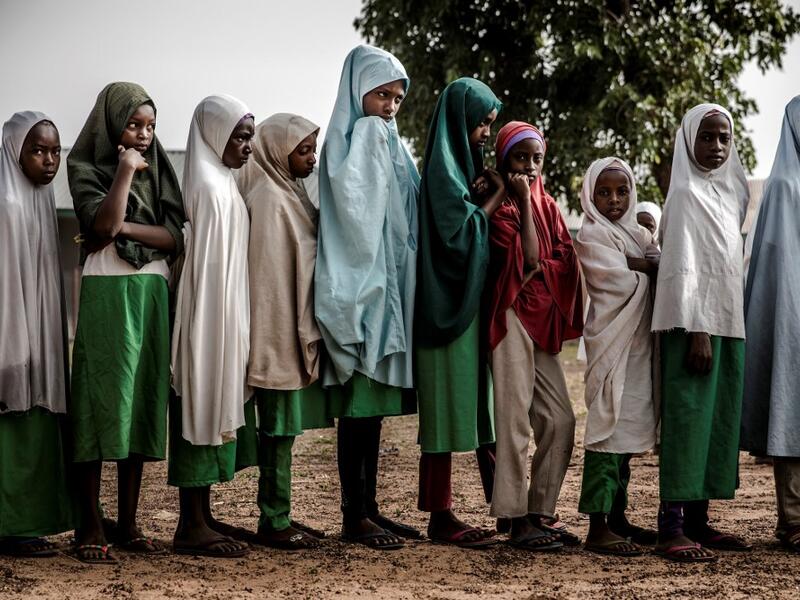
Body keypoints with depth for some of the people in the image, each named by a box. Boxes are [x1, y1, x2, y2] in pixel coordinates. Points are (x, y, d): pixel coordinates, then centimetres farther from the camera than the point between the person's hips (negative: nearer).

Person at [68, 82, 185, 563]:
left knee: (142, 403, 4)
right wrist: (126, 169, -11)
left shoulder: (158, 172, 14)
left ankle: (128, 524, 9)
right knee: (102, 402, -7)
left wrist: (123, 228, -10)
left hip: (154, 295, 5)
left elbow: (175, 239, 2)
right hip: (107, 294, -5)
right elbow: (102, 222, -18)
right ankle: (91, 528, -4)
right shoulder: (87, 169, 1)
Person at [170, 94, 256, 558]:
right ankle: (193, 527, -2)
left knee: (215, 410, 12)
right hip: (209, 319, -10)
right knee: (205, 410, -6)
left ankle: (201, 516, 19)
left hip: (223, 320, 10)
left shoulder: (222, 184, 14)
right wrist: (222, 329, -20)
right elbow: (208, 264, -19)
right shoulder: (210, 186, -16)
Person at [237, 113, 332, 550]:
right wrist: (291, 336, -19)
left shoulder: (289, 193, 16)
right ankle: (273, 522, 0)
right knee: (279, 427, -5)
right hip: (280, 334, -9)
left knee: (284, 428, 11)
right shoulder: (269, 198, -13)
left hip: (295, 333, 9)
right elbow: (271, 273, -18)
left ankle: (279, 517, 17)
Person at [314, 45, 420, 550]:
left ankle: (369, 506, 15)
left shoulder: (391, 146, 16)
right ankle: (355, 516, -1)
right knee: (359, 402, -5)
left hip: (390, 286, 8)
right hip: (357, 288, -8)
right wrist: (371, 139, -14)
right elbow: (355, 211, -22)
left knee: (377, 402, 9)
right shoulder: (347, 142, -7)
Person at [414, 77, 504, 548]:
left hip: (475, 302, 9)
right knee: (447, 406, -5)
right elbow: (459, 231, -19)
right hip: (448, 303, -9)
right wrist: (495, 196, -6)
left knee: (484, 405, 9)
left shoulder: (467, 164, 16)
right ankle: (441, 517, 0)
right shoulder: (442, 168, -11)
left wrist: (484, 198, -3)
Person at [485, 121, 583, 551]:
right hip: (513, 316, -7)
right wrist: (524, 203, -12)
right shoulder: (499, 206, -4)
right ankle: (517, 520, -8)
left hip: (543, 320, 7)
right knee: (515, 420, -9)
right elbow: (528, 259, -15)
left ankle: (541, 515, 9)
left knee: (559, 421, 3)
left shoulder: (548, 205, 16)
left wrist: (538, 268, -9)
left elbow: (565, 261, 9)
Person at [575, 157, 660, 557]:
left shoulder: (639, 234, 18)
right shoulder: (592, 235, -4)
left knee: (628, 430, 10)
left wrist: (639, 265, -13)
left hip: (640, 342, 8)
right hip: (612, 341, -8)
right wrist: (653, 270, 1)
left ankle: (617, 518, 16)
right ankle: (598, 527, -11)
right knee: (608, 426, -10)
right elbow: (623, 283, -15)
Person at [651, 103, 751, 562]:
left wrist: (731, 326, 10)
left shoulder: (728, 192, 16)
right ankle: (672, 527, -10)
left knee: (720, 420, 7)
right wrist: (697, 331, -19)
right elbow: (683, 266, -13)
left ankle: (698, 520, 11)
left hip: (729, 322, 8)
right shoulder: (686, 193, -7)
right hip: (694, 322, -8)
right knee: (688, 417, -9)